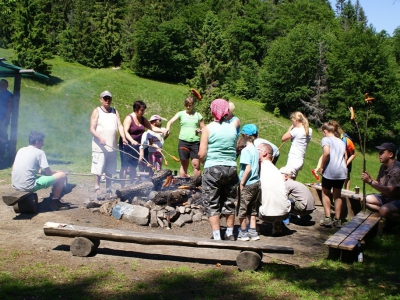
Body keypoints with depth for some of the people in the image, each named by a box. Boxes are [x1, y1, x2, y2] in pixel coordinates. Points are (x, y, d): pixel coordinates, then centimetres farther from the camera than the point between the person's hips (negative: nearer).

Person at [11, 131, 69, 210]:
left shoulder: (21, 150, 15)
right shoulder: (39, 152, -6)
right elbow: (48, 173, -6)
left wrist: (40, 170, 25)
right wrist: (57, 172, 15)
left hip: (16, 186, 8)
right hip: (29, 186, -8)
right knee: (62, 175, -1)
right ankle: (55, 202, 9)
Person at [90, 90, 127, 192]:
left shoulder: (115, 112, 13)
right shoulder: (97, 111, 0)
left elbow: (120, 126, 3)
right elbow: (92, 129, -7)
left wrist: (123, 138, -15)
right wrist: (100, 138, -24)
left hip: (112, 146, 4)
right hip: (99, 146, -4)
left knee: (110, 169, 10)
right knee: (98, 168, -4)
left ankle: (108, 188, 18)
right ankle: (97, 188, 4)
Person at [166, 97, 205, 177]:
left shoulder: (198, 115, 10)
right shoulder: (181, 114, 7)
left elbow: (203, 128, 14)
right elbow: (171, 121, -6)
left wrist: (200, 130, -9)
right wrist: (167, 128, -27)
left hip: (195, 142, 0)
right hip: (183, 141, 0)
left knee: (196, 164, -5)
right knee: (184, 164, 6)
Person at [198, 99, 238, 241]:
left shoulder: (208, 128, -8)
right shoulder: (232, 128, 3)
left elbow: (202, 154, -11)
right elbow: (235, 149, 5)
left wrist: (203, 161, 9)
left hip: (213, 169, -4)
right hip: (231, 169, 4)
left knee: (212, 204, 5)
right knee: (229, 203, 16)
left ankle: (216, 236, 1)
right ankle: (230, 234, 28)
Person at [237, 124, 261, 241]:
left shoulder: (246, 150, -14)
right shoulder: (256, 150, 8)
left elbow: (248, 168, -21)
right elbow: (256, 167, 11)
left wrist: (242, 183, -14)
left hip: (248, 184, -8)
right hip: (256, 183, 8)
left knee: (242, 209, 7)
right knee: (252, 210, 17)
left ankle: (243, 233, 16)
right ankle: (253, 232, 22)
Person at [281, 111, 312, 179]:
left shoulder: (296, 130, -14)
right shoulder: (309, 130, 7)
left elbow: (283, 139, -6)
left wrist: (290, 129, 4)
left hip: (294, 160, -9)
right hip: (301, 160, 9)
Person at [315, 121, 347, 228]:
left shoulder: (326, 139, -2)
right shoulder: (341, 142, 18)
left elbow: (326, 153, -18)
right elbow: (345, 157, 16)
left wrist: (321, 167, -10)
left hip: (330, 171, -5)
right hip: (342, 171, 6)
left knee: (326, 193, 11)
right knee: (337, 195, 15)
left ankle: (327, 218, 6)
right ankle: (337, 220, 17)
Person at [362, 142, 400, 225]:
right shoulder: (384, 166, 4)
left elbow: (389, 191, -30)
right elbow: (378, 183, 7)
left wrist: (370, 181, -32)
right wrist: (369, 178, -15)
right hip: (386, 197, 9)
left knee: (384, 210, -35)